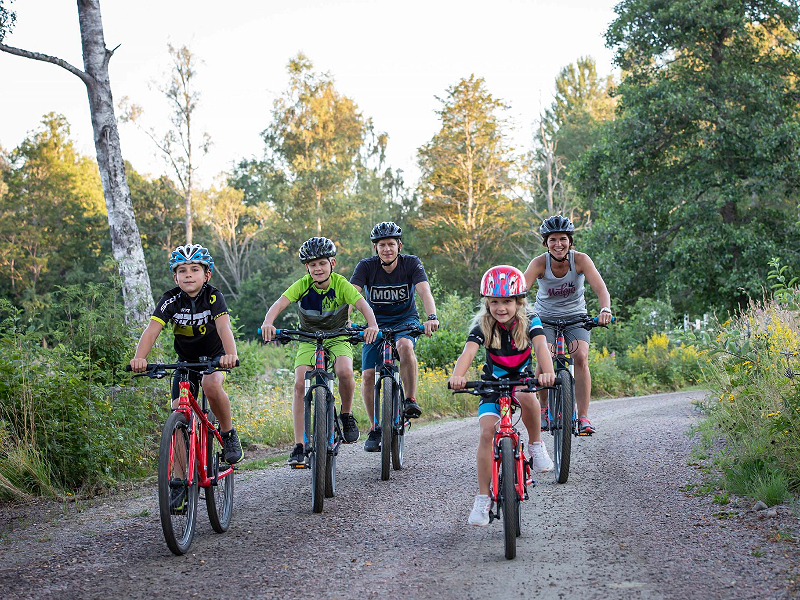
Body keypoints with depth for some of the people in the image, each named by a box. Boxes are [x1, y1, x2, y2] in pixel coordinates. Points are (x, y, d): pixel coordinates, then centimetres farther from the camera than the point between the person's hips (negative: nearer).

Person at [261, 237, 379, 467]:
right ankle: (299, 446, -14)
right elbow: (279, 303, -27)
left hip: (337, 338, -1)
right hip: (308, 339, 1)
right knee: (300, 384, -19)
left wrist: (372, 325, -49)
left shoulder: (340, 284, -16)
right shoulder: (302, 285, -14)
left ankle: (347, 415, -2)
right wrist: (268, 323, -49)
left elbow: (362, 304, -28)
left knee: (345, 371, -32)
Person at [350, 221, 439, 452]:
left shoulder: (411, 263, -15)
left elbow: (424, 291, -28)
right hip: (376, 322, 2)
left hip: (405, 319, -2)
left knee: (405, 345, -37)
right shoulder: (366, 266, -15)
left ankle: (411, 400, -22)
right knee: (367, 375, -11)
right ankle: (375, 428, 7)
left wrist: (431, 317, -47)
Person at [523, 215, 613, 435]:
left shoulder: (580, 260, -20)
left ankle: (583, 417, -14)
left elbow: (600, 288, -31)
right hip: (545, 316, 0)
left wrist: (605, 309, -51)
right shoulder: (540, 263, -21)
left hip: (575, 316, 0)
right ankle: (544, 408, 4)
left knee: (581, 357, -21)